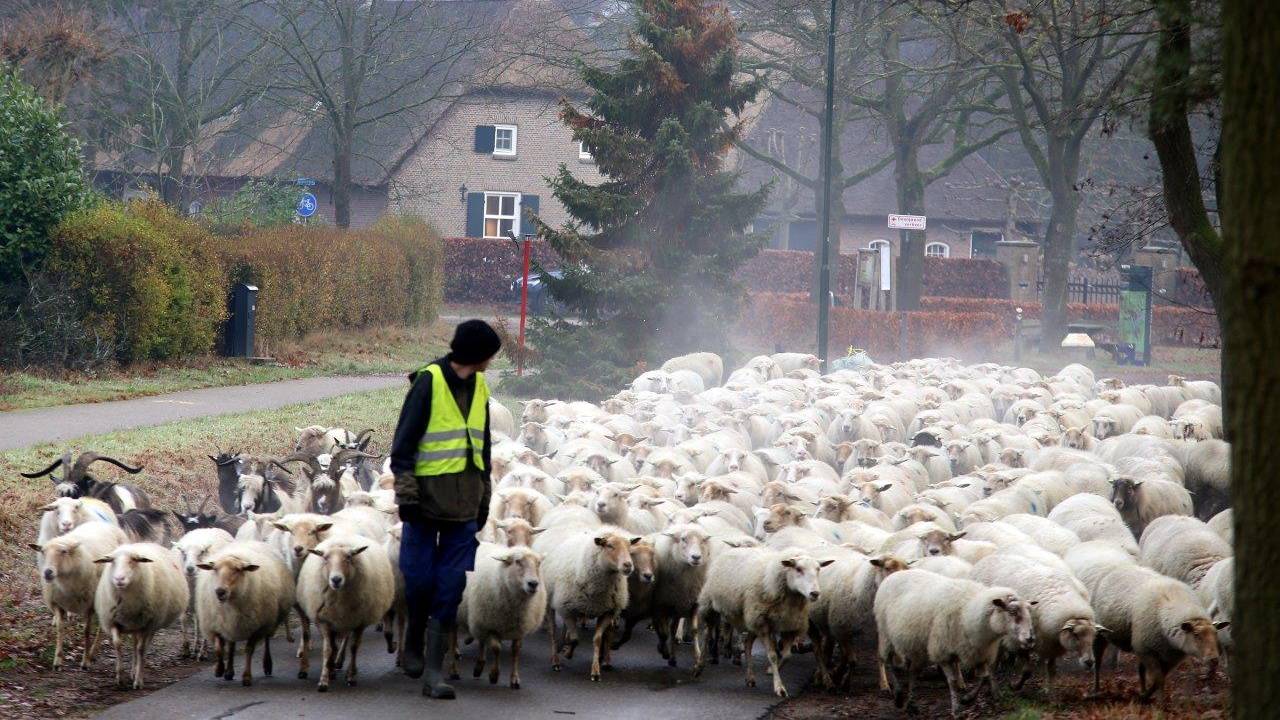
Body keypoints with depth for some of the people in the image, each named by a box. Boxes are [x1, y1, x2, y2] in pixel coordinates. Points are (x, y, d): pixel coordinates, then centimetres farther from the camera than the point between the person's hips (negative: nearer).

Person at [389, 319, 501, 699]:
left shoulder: (478, 387, 12)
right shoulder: (429, 382, -9)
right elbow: (404, 440, -10)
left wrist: (484, 496, 20)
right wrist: (406, 491, -16)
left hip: (464, 504, 5)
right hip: (428, 495, -5)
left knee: (451, 585, -1)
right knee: (419, 578, -1)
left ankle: (434, 671, 0)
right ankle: (413, 644, 25)